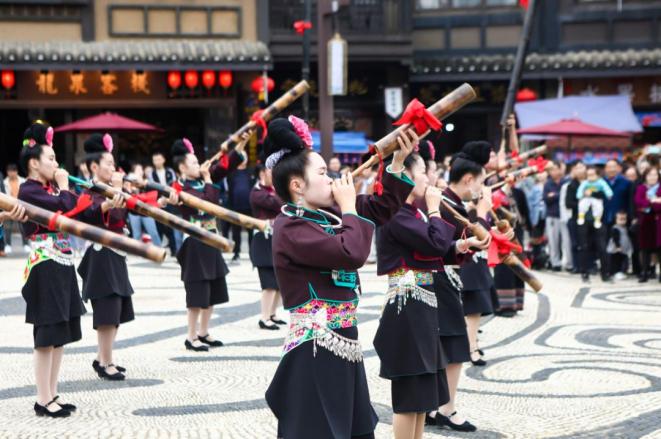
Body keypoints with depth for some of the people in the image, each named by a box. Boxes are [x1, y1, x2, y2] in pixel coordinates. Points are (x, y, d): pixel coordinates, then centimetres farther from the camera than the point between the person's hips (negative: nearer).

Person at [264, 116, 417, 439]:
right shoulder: (290, 228, -15)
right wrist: (349, 208, -10)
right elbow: (352, 253, -25)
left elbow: (381, 209, 21)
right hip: (315, 352, -9)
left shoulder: (325, 215, 10)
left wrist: (398, 162, 12)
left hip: (342, 344, 9)